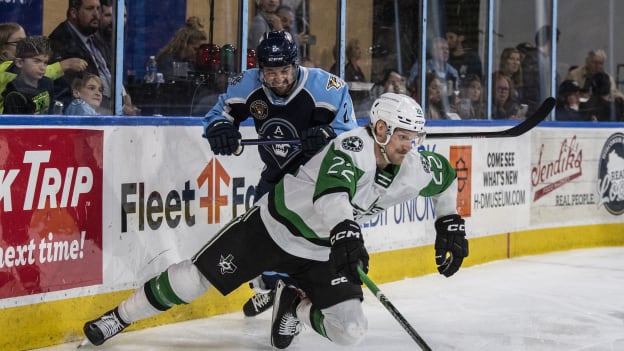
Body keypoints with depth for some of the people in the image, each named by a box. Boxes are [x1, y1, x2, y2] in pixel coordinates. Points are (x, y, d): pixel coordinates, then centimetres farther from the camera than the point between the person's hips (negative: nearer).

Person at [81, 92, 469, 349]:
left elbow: (446, 176, 16)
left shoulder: (413, 169, -6)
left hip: (324, 252, 5)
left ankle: (295, 307, 19)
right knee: (197, 276, -5)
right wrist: (346, 232, -61)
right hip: (275, 225, -5)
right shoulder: (354, 145, -26)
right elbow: (331, 187, -46)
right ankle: (120, 317, 16)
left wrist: (450, 223, 12)